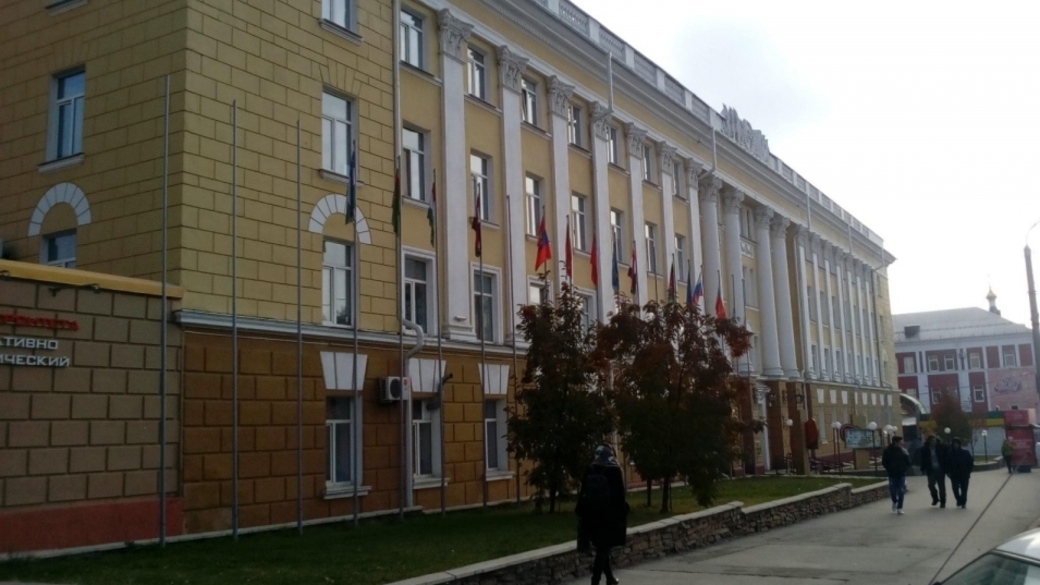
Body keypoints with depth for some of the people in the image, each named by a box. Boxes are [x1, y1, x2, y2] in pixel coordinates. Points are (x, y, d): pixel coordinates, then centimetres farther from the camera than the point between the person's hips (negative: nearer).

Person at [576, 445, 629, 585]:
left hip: (592, 514, 5)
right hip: (609, 515, -5)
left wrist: (581, 513, 10)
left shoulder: (590, 470, 3)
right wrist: (623, 515, -4)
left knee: (602, 547, 18)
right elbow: (619, 494, -10)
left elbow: (582, 493, 5)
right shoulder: (614, 470, -9)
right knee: (603, 548, -1)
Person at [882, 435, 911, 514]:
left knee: (901, 491, -3)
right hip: (892, 475, -1)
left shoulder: (903, 451, -3)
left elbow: (908, 462, 5)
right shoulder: (888, 451, -7)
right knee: (893, 490, 2)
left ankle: (899, 508, 5)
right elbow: (884, 463, 0)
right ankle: (895, 501, 33)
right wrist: (890, 470, -7)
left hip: (902, 474, 1)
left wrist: (904, 469, -7)